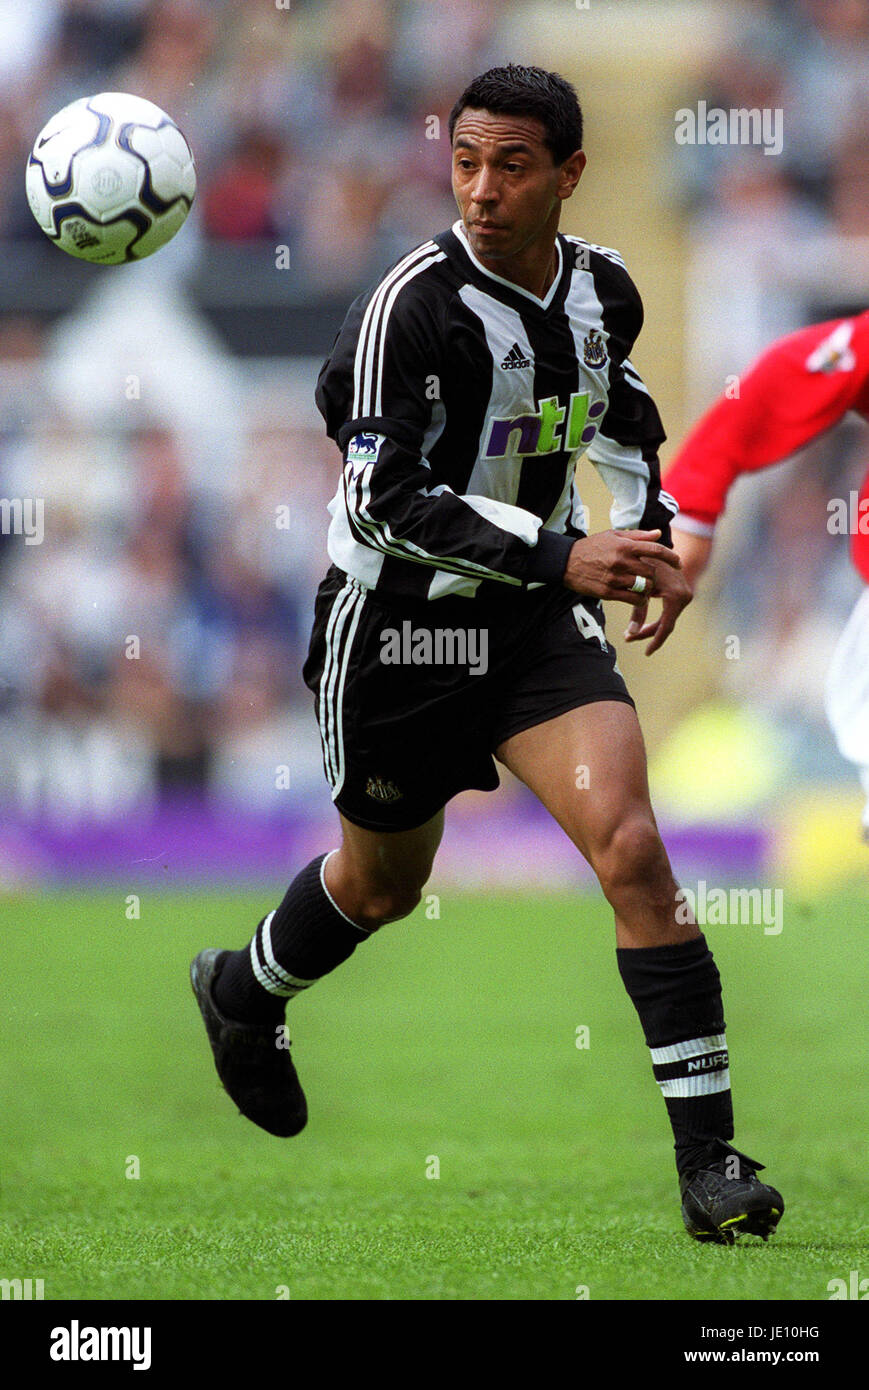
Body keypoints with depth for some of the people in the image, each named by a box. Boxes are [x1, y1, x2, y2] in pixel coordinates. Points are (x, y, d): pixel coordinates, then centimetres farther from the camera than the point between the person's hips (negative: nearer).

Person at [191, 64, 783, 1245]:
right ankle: (243, 993, 52)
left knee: (632, 848, -16)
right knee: (384, 883, 17)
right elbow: (382, 501, -27)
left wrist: (653, 539, 10)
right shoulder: (413, 304, -22)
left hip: (539, 617, 4)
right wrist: (561, 557, -33)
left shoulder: (603, 288, -2)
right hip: (399, 624, -4)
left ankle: (709, 1158, -14)